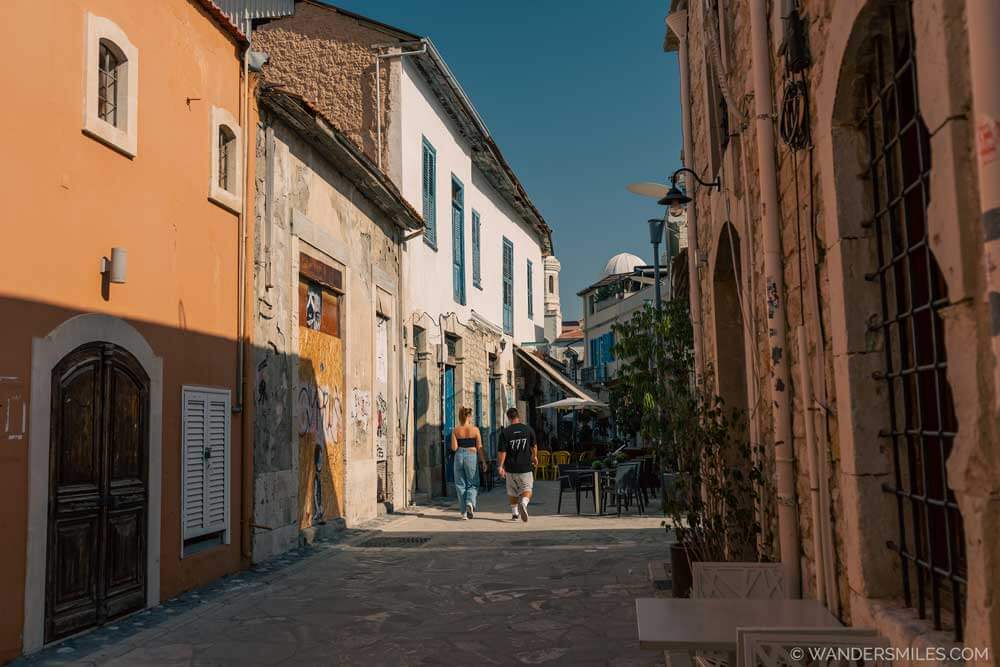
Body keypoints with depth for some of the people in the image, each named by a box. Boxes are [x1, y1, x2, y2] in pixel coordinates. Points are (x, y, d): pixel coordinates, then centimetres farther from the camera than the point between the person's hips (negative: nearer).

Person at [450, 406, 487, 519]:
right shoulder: (475, 429, -3)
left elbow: (454, 448, -4)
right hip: (471, 456, -1)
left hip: (459, 456, 1)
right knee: (473, 483, 11)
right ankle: (470, 502, -16)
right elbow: (479, 447, -2)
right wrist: (483, 461, 5)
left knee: (460, 484, 9)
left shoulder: (455, 430, 0)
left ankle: (464, 512, 10)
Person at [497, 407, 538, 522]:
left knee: (512, 492, 17)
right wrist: (534, 457, 30)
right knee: (527, 489, 8)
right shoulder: (528, 429, -1)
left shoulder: (505, 432, -7)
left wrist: (500, 466, -3)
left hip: (510, 467, 0)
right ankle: (524, 503, -21)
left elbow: (502, 451, -10)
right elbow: (534, 446, 12)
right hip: (525, 466, 0)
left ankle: (515, 514, 22)